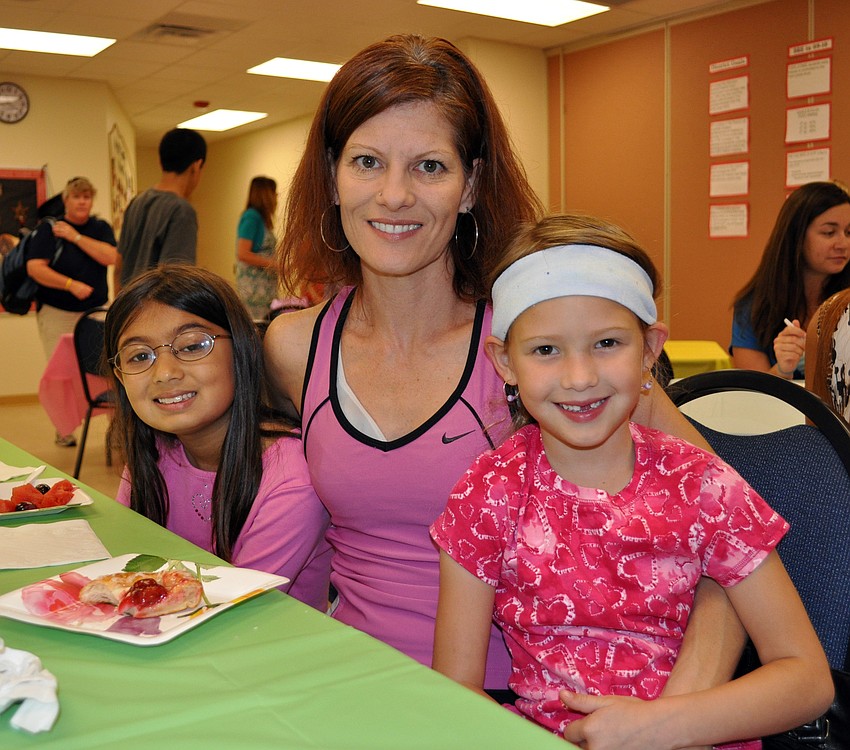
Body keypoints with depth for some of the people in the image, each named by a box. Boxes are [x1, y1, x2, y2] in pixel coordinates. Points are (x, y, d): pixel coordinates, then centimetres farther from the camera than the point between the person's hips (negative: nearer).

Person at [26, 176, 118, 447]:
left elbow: (110, 257, -11)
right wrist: (71, 285, -20)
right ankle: (63, 430, 12)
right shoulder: (49, 230, 0)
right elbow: (35, 268, -11)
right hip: (57, 313, -2)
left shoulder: (100, 228, 8)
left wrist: (75, 236, -12)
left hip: (97, 311, 2)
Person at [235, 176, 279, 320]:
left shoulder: (261, 218, 16)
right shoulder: (252, 216, -10)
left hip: (266, 285, 9)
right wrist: (273, 264, -17)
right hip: (254, 285, -9)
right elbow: (242, 254, -17)